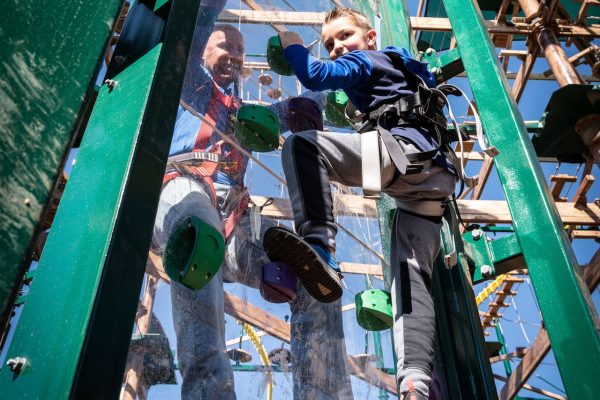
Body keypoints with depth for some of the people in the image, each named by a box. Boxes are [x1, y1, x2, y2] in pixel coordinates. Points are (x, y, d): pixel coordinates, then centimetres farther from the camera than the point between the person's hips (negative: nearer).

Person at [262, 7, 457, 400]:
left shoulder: (366, 60, 13)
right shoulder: (403, 68, 39)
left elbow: (315, 76, -3)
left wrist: (292, 45, 17)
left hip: (404, 152, -8)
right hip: (434, 177, 9)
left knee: (300, 144, -17)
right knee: (411, 274, -4)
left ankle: (319, 248, -38)